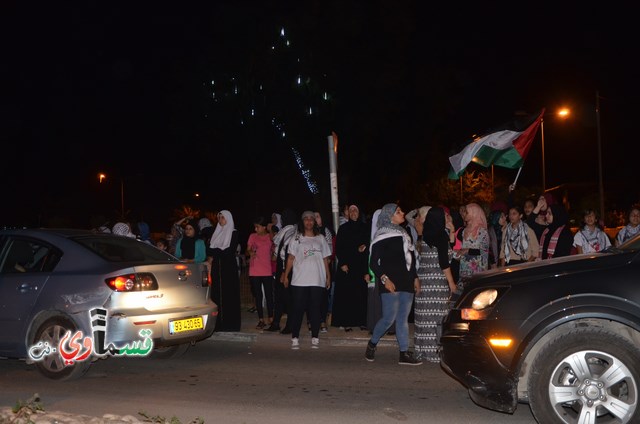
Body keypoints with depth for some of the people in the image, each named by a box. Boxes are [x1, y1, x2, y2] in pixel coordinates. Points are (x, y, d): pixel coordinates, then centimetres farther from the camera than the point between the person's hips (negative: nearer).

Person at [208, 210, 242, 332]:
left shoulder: (233, 233, -1)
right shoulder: (217, 233, 17)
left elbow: (231, 251, -11)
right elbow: (210, 248, 13)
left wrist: (214, 254, -7)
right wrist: (212, 256, -7)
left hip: (229, 268, -6)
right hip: (217, 268, 6)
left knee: (229, 294, -5)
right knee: (217, 294, 2)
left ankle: (230, 324, -2)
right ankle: (219, 324, 6)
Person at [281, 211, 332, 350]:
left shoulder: (321, 238, 13)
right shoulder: (297, 238, 8)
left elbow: (325, 259, 15)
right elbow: (291, 258, 4)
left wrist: (328, 276, 9)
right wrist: (285, 275, -5)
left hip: (317, 280, 1)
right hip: (299, 280, -1)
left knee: (315, 309, 2)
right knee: (298, 308, -2)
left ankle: (315, 338, 8)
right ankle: (295, 338, 2)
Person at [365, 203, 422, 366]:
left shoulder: (404, 234, 19)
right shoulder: (382, 236, -4)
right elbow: (373, 262, -7)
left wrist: (415, 277, 17)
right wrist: (384, 279, -18)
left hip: (406, 282, 7)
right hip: (391, 283, -7)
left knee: (403, 319, 5)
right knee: (389, 318, -10)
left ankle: (404, 353, 6)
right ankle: (372, 344, 12)